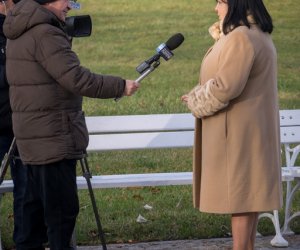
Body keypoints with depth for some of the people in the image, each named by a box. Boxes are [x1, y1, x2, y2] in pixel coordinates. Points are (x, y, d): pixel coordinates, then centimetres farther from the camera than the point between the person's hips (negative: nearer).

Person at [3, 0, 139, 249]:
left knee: (36, 203, 16)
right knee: (62, 208, -8)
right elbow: (75, 79, -21)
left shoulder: (19, 34, 13)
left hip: (33, 134, 10)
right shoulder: (44, 34, -17)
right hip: (54, 137, -10)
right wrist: (120, 86, -15)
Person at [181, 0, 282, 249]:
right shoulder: (258, 35, 13)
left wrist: (195, 99, -9)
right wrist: (220, 39, 12)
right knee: (248, 193, 13)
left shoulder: (240, 38, -21)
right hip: (252, 130, 10)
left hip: (238, 132, -10)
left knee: (239, 194, -6)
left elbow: (225, 87, -24)